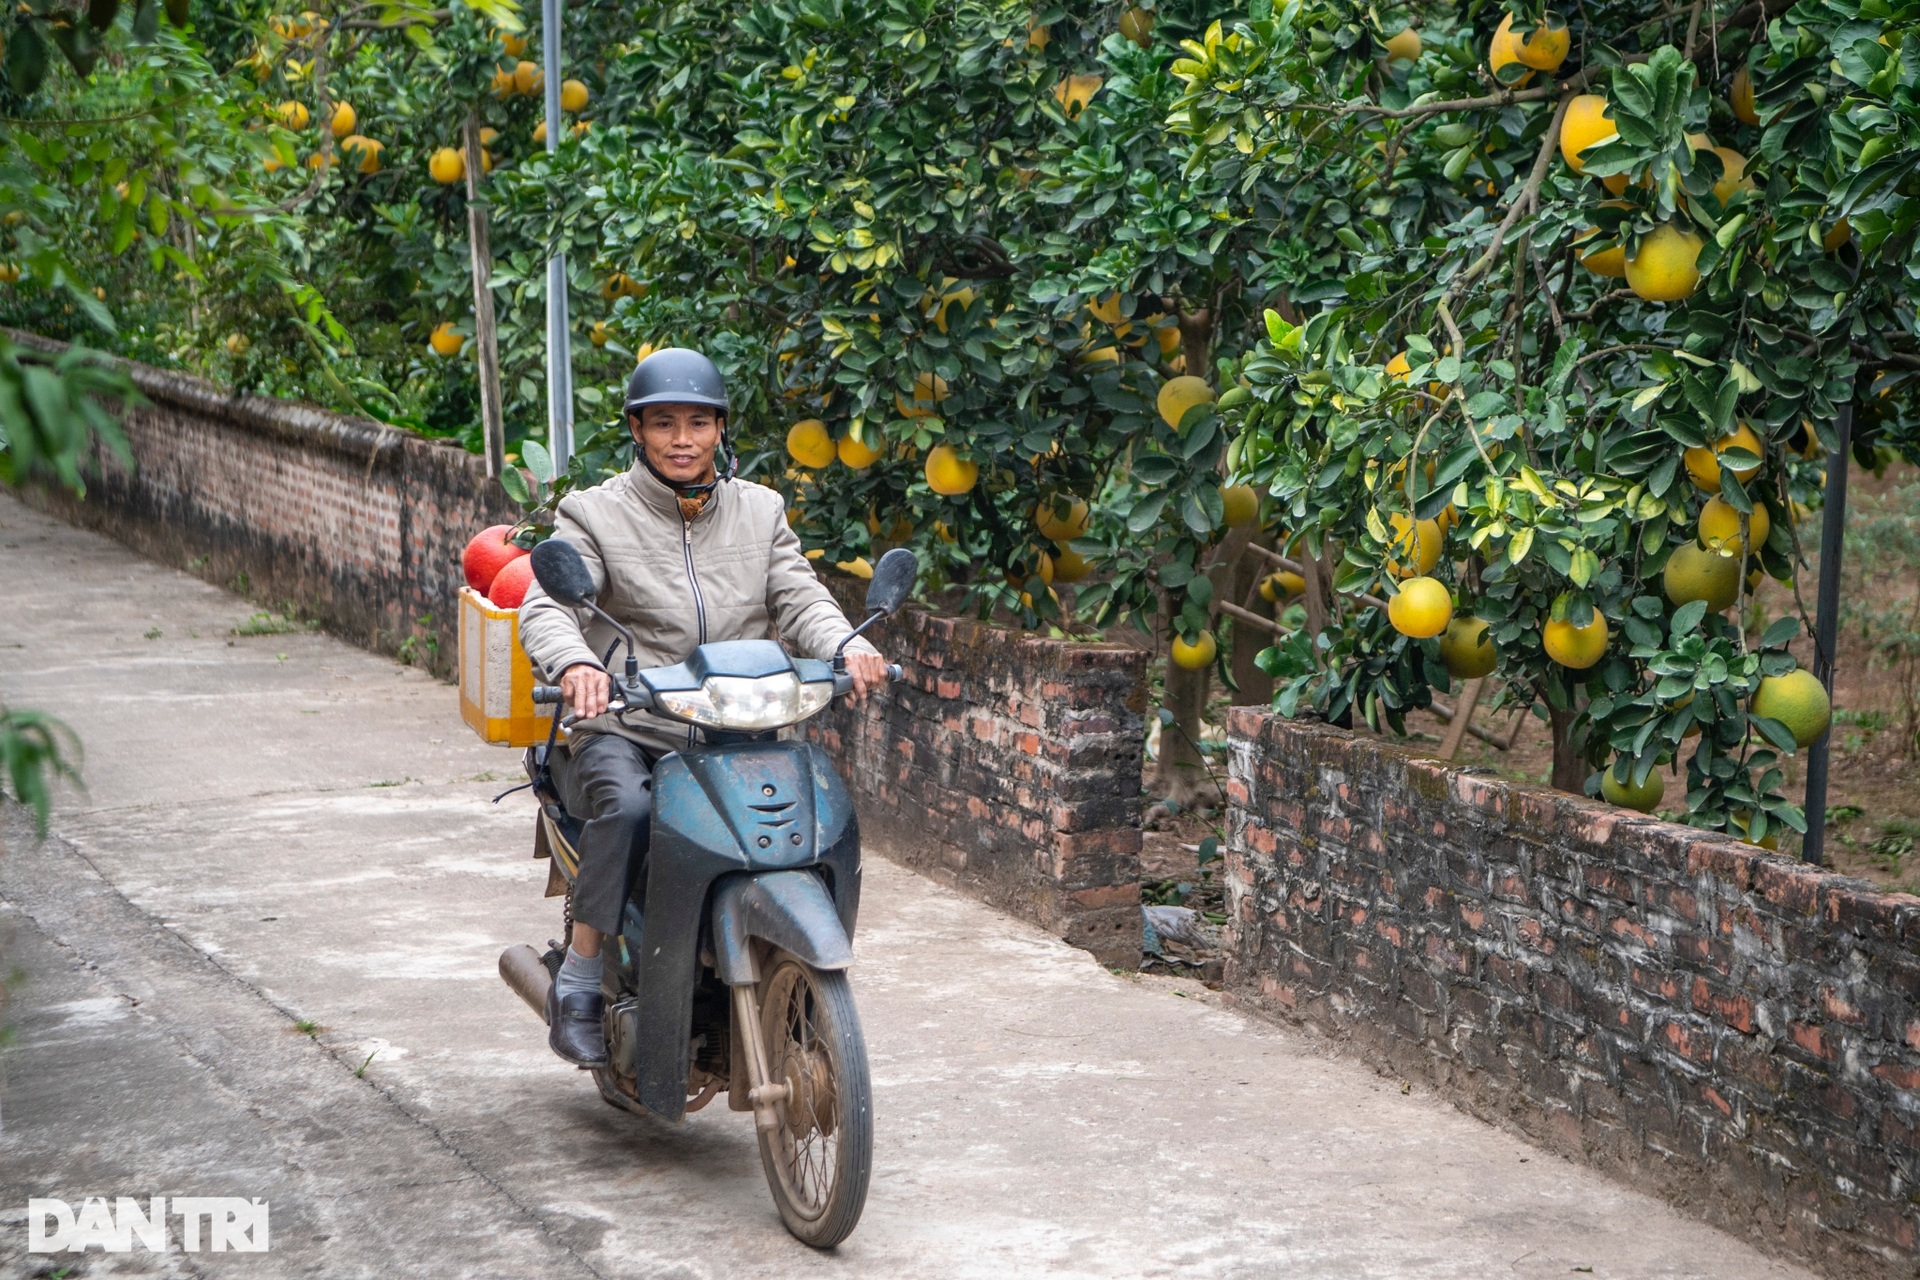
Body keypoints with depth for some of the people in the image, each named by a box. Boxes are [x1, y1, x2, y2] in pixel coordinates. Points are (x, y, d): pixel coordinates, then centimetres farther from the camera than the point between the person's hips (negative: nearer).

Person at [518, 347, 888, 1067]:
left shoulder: (760, 512, 16)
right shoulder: (595, 514, 4)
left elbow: (800, 599, 4)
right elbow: (546, 608, -10)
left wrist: (849, 647, -20)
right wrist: (575, 664, -35)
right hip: (620, 730, -3)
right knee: (629, 807, -36)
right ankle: (578, 981, -23)